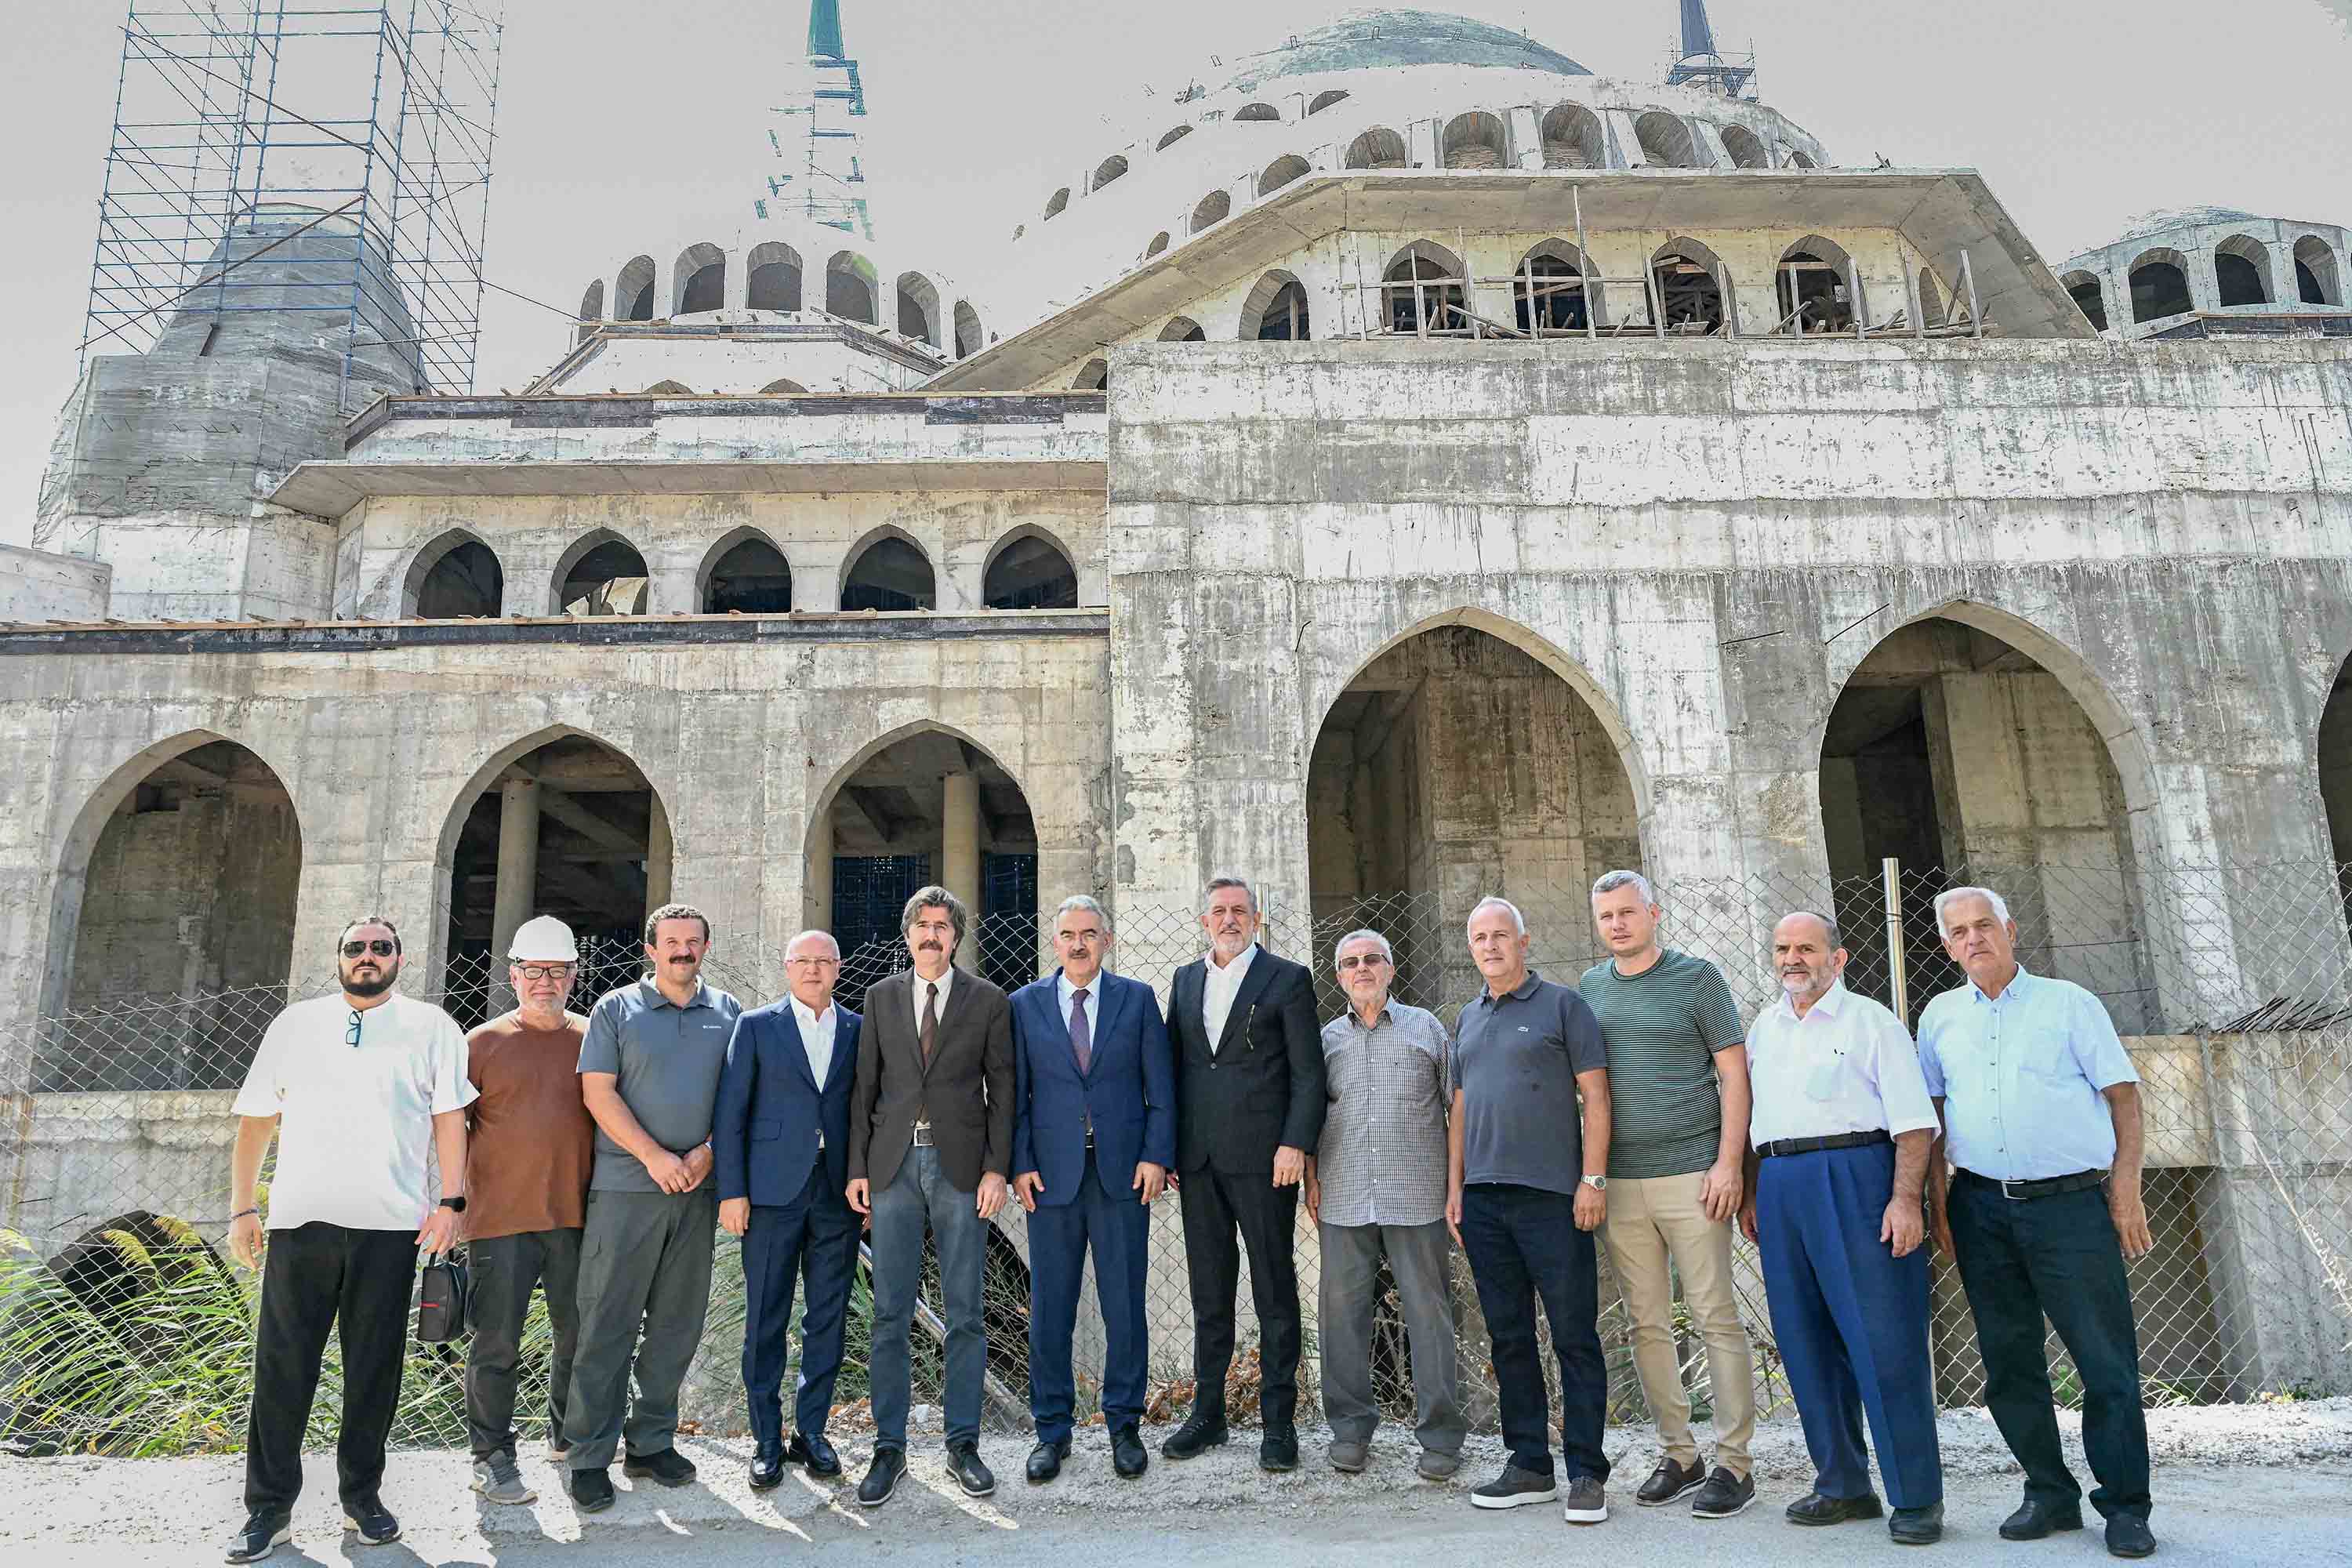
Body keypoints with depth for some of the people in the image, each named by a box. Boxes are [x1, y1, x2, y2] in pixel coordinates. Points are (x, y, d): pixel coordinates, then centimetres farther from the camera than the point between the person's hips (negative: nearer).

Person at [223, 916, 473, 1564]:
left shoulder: (429, 1026, 7)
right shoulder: (295, 1024, 12)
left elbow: (449, 1118, 3)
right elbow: (255, 1122, 14)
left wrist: (451, 1201, -5)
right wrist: (242, 1208, 9)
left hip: (390, 1223, -1)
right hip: (300, 1220, 1)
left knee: (374, 1368, 6)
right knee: (282, 1366, 2)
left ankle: (361, 1495, 20)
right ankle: (268, 1508, 14)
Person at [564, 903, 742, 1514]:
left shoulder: (729, 1013, 11)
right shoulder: (616, 1009, 3)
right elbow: (598, 1093, -4)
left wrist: (707, 1153, -7)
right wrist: (654, 1157, -12)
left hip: (698, 1187, 3)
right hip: (626, 1186, -3)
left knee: (678, 1321, 8)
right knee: (608, 1324, -2)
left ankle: (651, 1442, 20)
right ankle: (590, 1457, 6)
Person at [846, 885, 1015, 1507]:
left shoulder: (988, 1001, 4)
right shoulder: (881, 997, 9)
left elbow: (1002, 1089, 2)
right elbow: (865, 1086, 9)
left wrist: (996, 1169, -5)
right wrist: (858, 1167, 3)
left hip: (962, 1168, -1)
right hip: (894, 1165, 1)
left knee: (965, 1313, 4)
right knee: (889, 1315, 4)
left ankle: (962, 1444, 15)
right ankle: (889, 1448, 14)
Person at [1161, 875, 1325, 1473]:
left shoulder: (1287, 979, 0)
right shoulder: (1185, 981, 14)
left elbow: (1308, 1072, -4)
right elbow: (1174, 1066, 14)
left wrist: (1295, 1144, -14)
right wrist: (1166, 1148, 8)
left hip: (1262, 1156, -4)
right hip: (1197, 1160, 5)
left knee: (1274, 1292, 3)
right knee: (1209, 1293, 12)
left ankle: (1279, 1421, 11)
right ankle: (1207, 1413, 22)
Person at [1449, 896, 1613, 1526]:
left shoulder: (1562, 1005, 1)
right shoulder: (1468, 1019, 17)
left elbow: (1594, 1096, -4)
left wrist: (1593, 1178, -11)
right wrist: (1455, 1186, 13)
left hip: (1551, 1193, -6)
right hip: (1483, 1199, 6)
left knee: (1575, 1337, -1)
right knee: (1509, 1337, 10)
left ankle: (1586, 1472, 6)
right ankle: (1529, 1464, 18)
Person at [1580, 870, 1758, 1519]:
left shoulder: (1697, 978, 0)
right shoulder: (1590, 987, 11)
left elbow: (1733, 1073, -2)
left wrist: (1728, 1162, -11)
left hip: (1690, 1174, -4)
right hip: (1619, 1183, 4)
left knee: (1717, 1318, -2)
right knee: (1647, 1324, 8)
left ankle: (1733, 1464, 6)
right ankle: (1678, 1456, 19)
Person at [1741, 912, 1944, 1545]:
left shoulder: (1870, 1021, 0)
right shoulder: (1763, 1029, 17)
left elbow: (1914, 1120, -6)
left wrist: (1905, 1199, -15)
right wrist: (1751, 1194, 16)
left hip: (1856, 1178, -6)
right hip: (1781, 1188, 6)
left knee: (1885, 1341, -6)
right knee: (1807, 1341, 8)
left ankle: (1917, 1497, 3)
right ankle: (1843, 1485, 19)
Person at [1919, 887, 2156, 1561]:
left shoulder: (2068, 1003, 5)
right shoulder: (1940, 1017, 12)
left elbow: (2122, 1094, 1)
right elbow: (1928, 1112, 15)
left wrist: (2127, 1187, -8)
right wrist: (1936, 1196, 6)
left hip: (2071, 1203, -3)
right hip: (1982, 1209, 3)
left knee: (2108, 1360, -3)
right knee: (2009, 1364, 8)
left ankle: (2124, 1507, 9)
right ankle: (2050, 1495, 20)